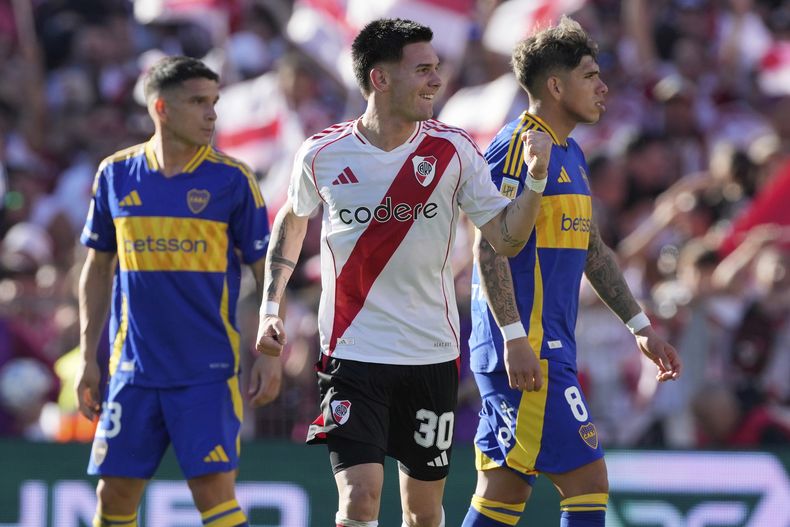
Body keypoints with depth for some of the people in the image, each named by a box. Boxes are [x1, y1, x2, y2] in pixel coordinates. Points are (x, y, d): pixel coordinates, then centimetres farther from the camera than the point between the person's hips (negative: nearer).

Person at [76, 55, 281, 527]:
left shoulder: (232, 180, -3)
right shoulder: (116, 175, 5)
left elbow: (267, 272, 0)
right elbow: (99, 270, 14)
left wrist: (274, 360, -6)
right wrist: (88, 358, 11)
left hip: (209, 372, -3)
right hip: (133, 371, 3)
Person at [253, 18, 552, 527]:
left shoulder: (454, 150, -3)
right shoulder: (323, 154, -5)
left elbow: (506, 238, -3)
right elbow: (292, 220, 15)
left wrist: (536, 180, -18)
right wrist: (270, 307, 9)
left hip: (433, 355, 2)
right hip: (353, 353, -2)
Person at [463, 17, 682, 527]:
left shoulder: (571, 155, 18)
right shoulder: (518, 148, -11)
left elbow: (594, 251, 26)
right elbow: (490, 248, -17)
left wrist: (641, 327, 24)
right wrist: (515, 337, -23)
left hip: (550, 346, 9)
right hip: (528, 349, -9)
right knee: (588, 479, -11)